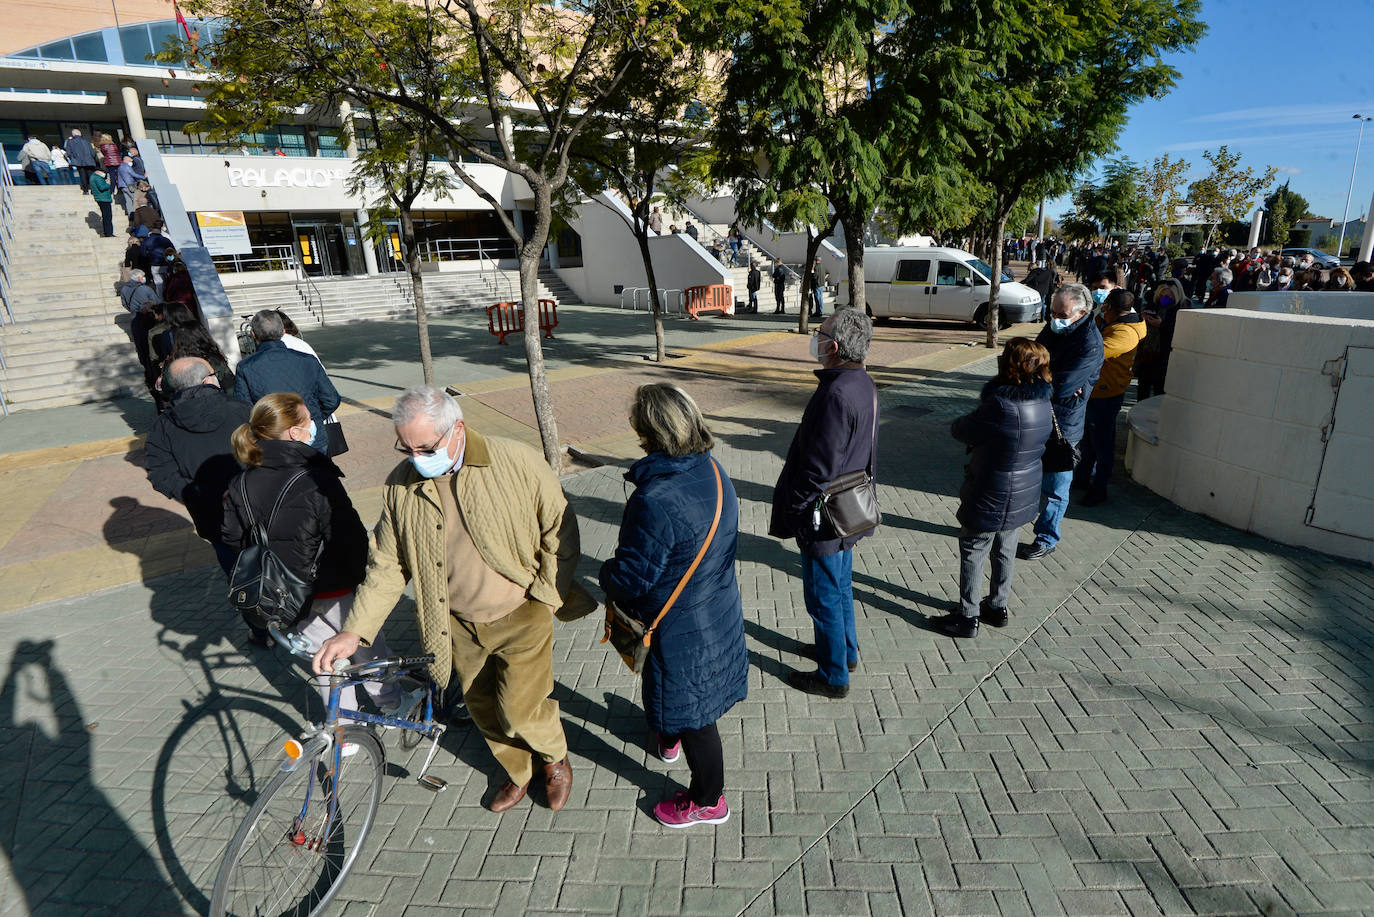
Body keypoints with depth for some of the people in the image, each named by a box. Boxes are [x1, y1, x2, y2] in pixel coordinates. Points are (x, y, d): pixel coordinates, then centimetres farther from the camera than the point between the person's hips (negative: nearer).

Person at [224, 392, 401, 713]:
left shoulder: (240, 485, -7)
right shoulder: (317, 482, -28)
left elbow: (234, 539, 4)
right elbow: (351, 540, -24)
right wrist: (360, 577, -5)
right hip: (334, 592, -5)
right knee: (367, 650, 18)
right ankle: (392, 705, 39)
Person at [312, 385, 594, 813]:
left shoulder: (517, 462, -18)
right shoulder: (401, 485, -6)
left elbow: (561, 529, -9)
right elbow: (387, 565, 2)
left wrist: (546, 593, -11)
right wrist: (354, 631, -4)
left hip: (520, 615, -4)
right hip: (458, 625, 5)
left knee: (521, 712, -3)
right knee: (483, 709, 18)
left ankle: (555, 758, 32)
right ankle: (517, 775, 47)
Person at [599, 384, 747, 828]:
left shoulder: (655, 501, -35)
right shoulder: (713, 471, -8)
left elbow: (630, 578, -26)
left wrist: (606, 574, -2)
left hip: (680, 628, -8)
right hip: (720, 607, 8)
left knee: (691, 715, 15)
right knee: (685, 694, 34)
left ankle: (707, 801, 39)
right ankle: (668, 738, 62)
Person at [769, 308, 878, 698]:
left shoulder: (836, 394, -28)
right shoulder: (864, 384, 3)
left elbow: (819, 466, -28)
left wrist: (790, 511, -15)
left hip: (822, 518, -10)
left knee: (823, 596, 7)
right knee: (840, 585, 25)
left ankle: (833, 676, 23)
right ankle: (847, 652, 44)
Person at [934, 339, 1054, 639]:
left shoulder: (1000, 406, -29)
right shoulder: (1043, 403, -3)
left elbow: (960, 430, -19)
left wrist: (968, 419, 3)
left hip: (990, 499, -8)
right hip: (1023, 497, 8)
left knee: (972, 555, 7)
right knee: (1005, 551, 22)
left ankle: (967, 618, 18)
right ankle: (997, 607, 37)